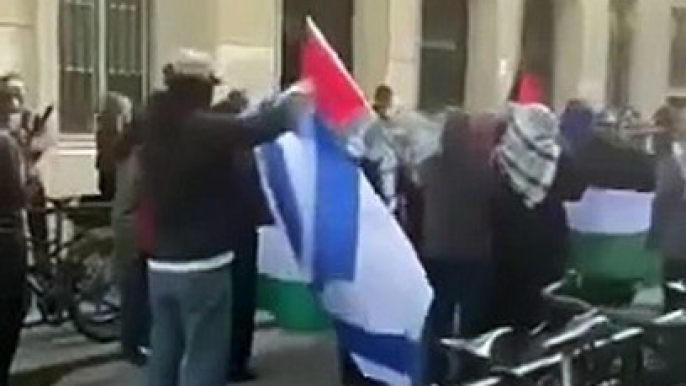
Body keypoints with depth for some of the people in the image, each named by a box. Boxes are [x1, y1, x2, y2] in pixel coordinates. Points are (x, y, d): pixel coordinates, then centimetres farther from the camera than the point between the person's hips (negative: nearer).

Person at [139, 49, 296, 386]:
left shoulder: (155, 128, 7)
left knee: (164, 356, 15)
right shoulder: (206, 129, -15)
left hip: (160, 264, 7)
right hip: (203, 266, -7)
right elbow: (261, 127, -23)